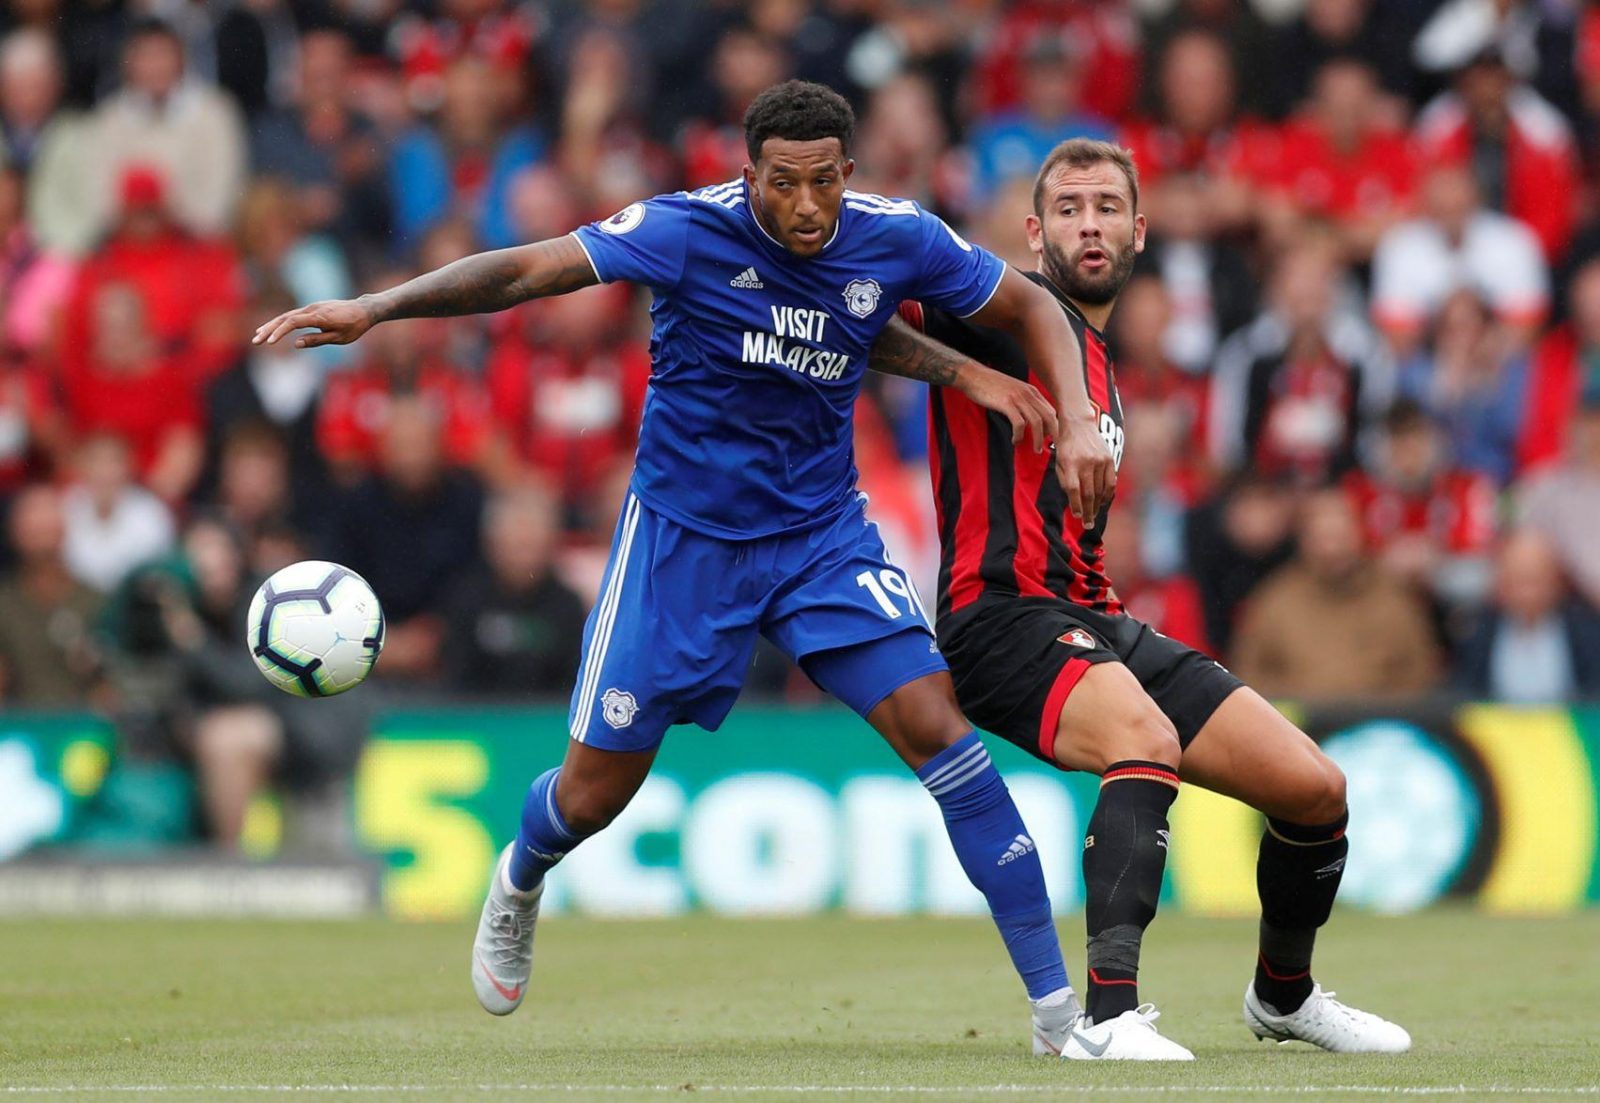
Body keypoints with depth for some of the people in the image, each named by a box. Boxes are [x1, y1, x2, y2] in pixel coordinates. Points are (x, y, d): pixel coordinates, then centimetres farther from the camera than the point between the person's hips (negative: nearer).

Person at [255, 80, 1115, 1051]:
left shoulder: (897, 241, -10)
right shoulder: (690, 230, -19)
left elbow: (1032, 305, 5)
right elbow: (525, 271, -21)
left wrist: (1079, 420, -11)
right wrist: (378, 307, -32)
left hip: (825, 534, 2)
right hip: (684, 534, -2)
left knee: (936, 724, -16)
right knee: (595, 794, 5)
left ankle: (1056, 999, -11)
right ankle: (519, 884, 45)